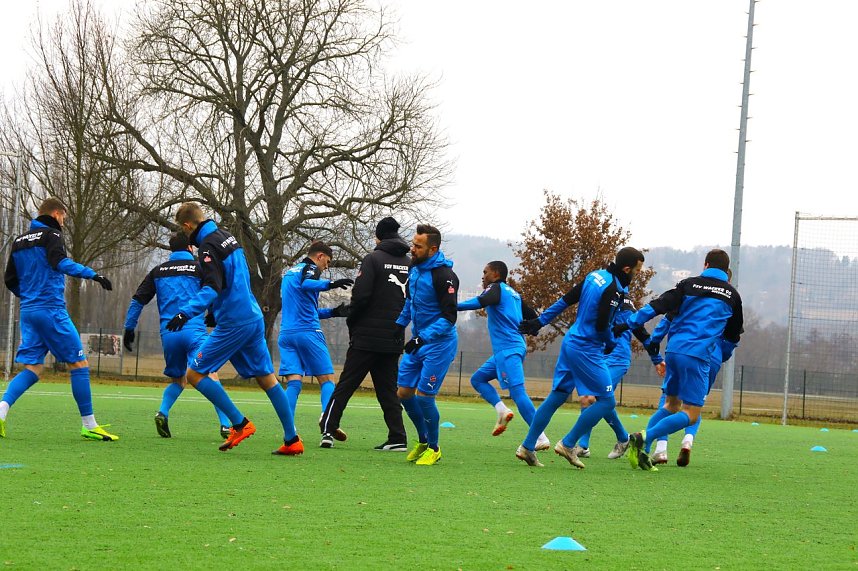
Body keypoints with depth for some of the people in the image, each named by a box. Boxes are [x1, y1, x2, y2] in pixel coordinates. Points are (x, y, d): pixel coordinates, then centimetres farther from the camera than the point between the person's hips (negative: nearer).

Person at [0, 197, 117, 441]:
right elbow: (60, 263, -25)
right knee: (79, 364, -1)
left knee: (32, 369, 7)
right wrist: (92, 274, -32)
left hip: (28, 311, 8)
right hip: (52, 310, -8)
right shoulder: (51, 235, -4)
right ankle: (89, 425, -1)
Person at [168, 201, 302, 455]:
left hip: (233, 324, -9)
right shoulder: (226, 236, 13)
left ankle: (240, 424, -4)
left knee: (195, 373, -2)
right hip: (254, 318, 9)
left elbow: (212, 288, -27)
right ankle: (292, 440, 12)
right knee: (266, 378, 12)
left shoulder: (208, 246, -14)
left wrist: (186, 312, -39)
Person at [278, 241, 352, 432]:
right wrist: (331, 284, -36)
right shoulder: (310, 269, 1)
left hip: (286, 333, 7)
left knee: (293, 382, 1)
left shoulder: (289, 272, 27)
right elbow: (305, 284, -24)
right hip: (308, 332, -7)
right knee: (327, 379, -1)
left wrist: (333, 312, 32)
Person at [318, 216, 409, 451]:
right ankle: (397, 438, 2)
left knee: (345, 385, 0)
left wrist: (351, 322, 0)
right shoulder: (410, 264, 8)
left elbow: (361, 295, -15)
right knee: (388, 389, 10)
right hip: (394, 341, 4)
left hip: (367, 336, -4)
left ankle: (328, 430, -4)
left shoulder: (373, 259, -7)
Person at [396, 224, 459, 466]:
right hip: (418, 342, 8)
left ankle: (433, 448, 10)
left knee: (424, 396, -9)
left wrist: (424, 338, -28)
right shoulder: (415, 269, 4)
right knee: (404, 393, 8)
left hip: (438, 344, -8)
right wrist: (400, 324, 16)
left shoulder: (443, 276, -21)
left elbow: (449, 317, -22)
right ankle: (423, 440, 28)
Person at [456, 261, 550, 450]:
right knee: (477, 379, 17)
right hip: (508, 350, 10)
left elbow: (480, 302, -26)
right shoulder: (513, 294, 21)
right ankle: (502, 411, -2)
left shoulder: (496, 288, -4)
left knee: (517, 392, -15)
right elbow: (533, 317, 25)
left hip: (508, 349, -10)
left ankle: (541, 439, -21)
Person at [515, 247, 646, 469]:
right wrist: (611, 343, 2)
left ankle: (527, 447, 14)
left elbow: (566, 300, 12)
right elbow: (602, 325, -19)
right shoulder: (613, 290, -19)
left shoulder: (595, 276, 8)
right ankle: (568, 445, -3)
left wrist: (540, 321, 17)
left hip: (570, 342, 9)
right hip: (586, 350, -9)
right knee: (606, 401, -3)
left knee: (557, 396, 14)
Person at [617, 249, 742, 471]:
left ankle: (642, 450, 8)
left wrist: (627, 325, 3)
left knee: (671, 404, 21)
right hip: (697, 356, -4)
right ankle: (646, 437, -20)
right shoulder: (732, 295, 12)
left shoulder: (689, 285, 11)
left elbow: (656, 307, 1)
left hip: (673, 350, 4)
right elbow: (733, 336, 24)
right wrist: (722, 358, 41)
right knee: (690, 415, 0)